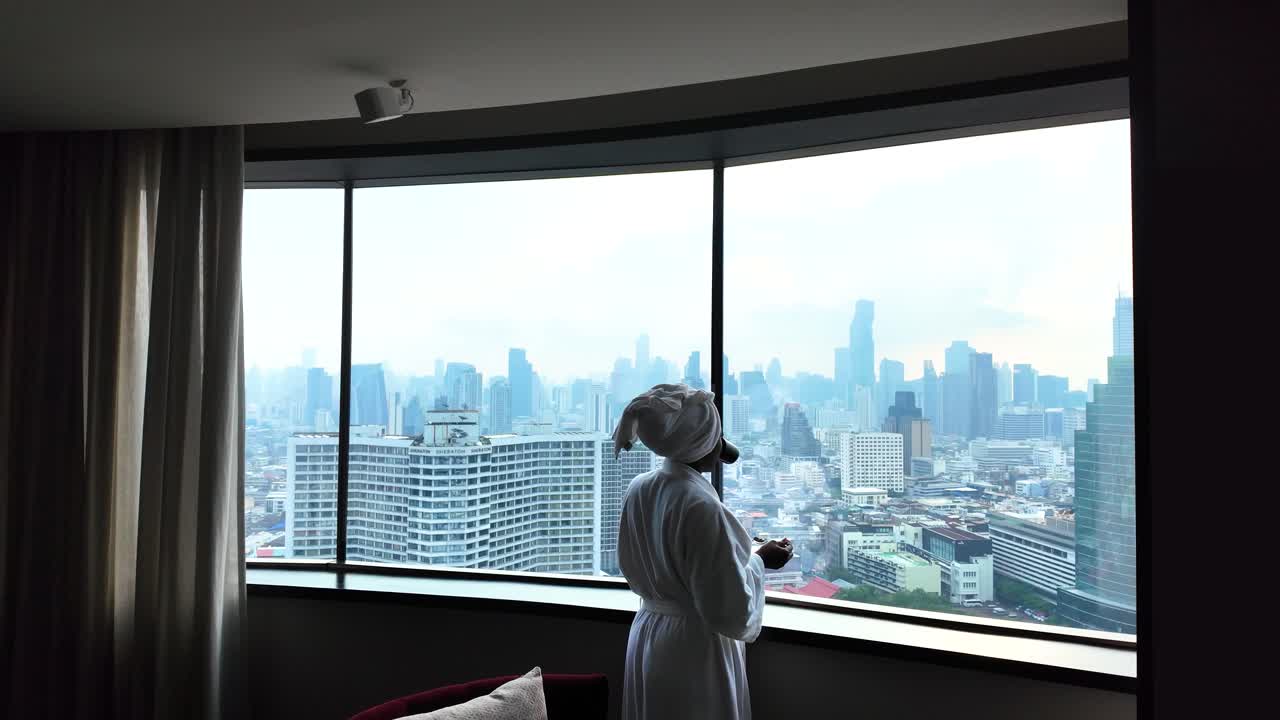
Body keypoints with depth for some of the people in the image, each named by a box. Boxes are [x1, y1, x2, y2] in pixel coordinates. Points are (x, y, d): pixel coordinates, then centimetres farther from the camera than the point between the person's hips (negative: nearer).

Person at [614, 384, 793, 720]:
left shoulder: (637, 490, -4)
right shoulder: (701, 505, -27)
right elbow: (731, 610, -22)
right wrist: (760, 560, -7)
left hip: (645, 637, 7)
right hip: (694, 651, -7)